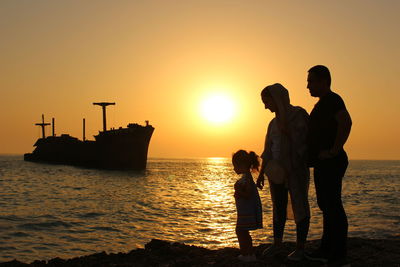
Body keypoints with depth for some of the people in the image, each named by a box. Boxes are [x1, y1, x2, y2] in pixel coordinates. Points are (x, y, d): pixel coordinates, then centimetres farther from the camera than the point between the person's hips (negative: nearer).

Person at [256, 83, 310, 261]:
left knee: (299, 206, 0)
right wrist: (261, 173, 11)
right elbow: (268, 150, 14)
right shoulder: (274, 122, 13)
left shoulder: (298, 114, -8)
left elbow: (301, 143, -14)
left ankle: (300, 248, 6)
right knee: (278, 207, 11)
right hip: (276, 170, 7)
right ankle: (277, 243, 23)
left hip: (296, 169, -7)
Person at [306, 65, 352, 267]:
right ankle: (326, 250, 24)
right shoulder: (322, 103, 20)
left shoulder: (332, 99, -11)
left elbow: (346, 122, -29)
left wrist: (334, 150, -26)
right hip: (322, 164, 11)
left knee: (332, 206, -9)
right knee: (326, 206, 14)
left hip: (330, 163, -11)